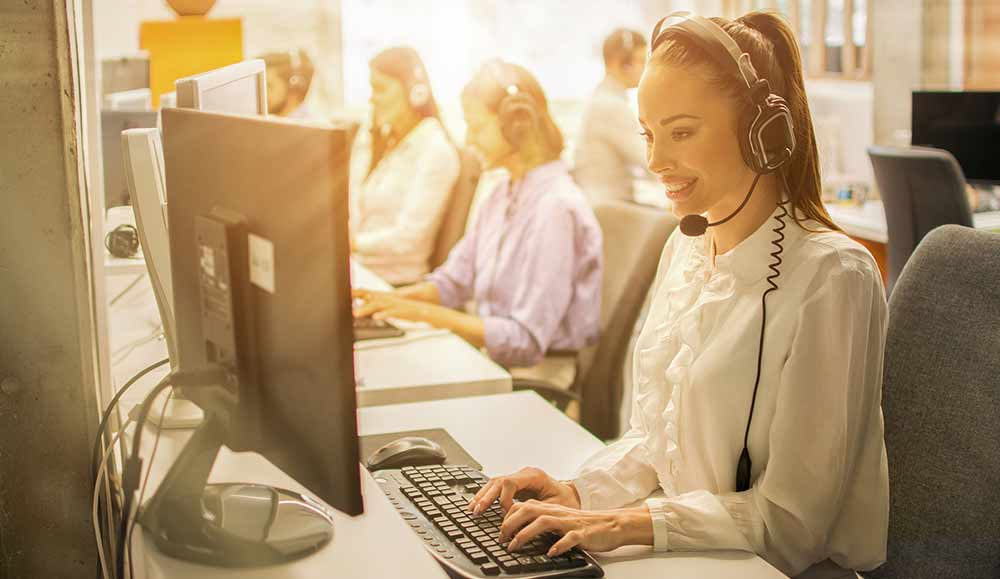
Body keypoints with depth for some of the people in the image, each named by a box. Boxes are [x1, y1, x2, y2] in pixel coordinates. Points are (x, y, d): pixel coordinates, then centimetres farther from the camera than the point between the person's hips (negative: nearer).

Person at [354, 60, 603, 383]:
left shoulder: (555, 208, -19)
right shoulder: (503, 195, 9)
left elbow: (524, 341, -22)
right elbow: (455, 279, 16)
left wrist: (428, 313, -20)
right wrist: (392, 299, -3)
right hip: (494, 360, 8)